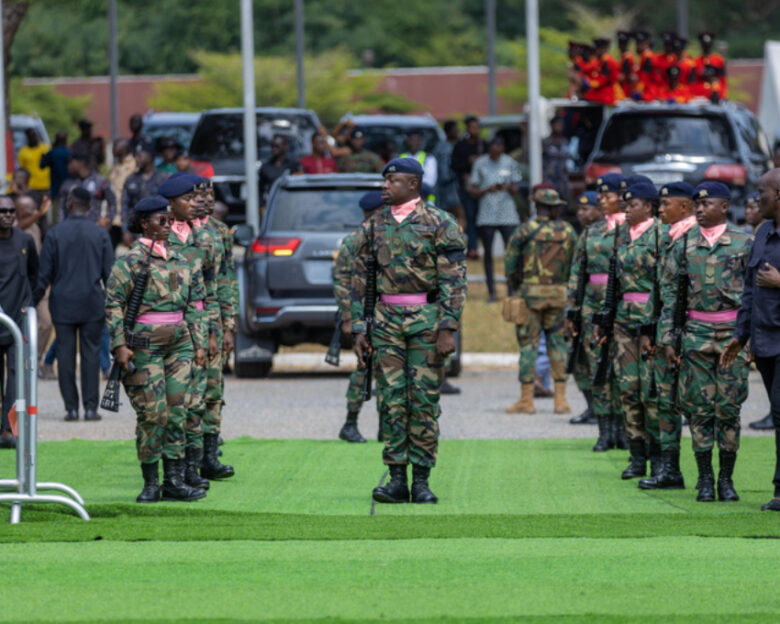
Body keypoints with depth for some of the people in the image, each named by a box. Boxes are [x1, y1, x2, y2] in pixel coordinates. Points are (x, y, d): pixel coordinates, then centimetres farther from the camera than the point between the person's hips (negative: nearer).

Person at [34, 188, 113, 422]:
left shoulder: (55, 233, -3)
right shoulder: (100, 234, 1)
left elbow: (44, 273, -2)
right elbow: (109, 273, 3)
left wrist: (34, 300, 7)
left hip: (62, 303, -1)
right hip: (92, 303, 1)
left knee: (65, 354, 2)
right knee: (91, 353, 3)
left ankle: (71, 407, 0)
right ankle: (90, 407, -1)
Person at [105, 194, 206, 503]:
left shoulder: (177, 259, 14)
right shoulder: (130, 261, -6)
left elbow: (192, 304, 19)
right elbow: (113, 304, -8)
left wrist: (197, 343, 15)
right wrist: (120, 344, -15)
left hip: (178, 342, 6)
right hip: (145, 344, -6)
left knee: (177, 411, 3)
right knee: (152, 414, -6)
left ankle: (174, 480, 5)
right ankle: (150, 483, 2)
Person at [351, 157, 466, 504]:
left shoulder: (440, 225, -3)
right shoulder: (373, 228, 9)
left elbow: (454, 282, -6)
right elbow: (359, 282, 13)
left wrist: (448, 329, -13)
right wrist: (359, 330, 6)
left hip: (427, 319, -3)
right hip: (386, 319, 3)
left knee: (424, 399, -2)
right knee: (390, 399, -1)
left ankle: (421, 481, 3)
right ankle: (397, 480, 2)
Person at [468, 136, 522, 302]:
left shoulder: (510, 163, 8)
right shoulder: (480, 163, 3)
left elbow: (516, 189, 10)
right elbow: (472, 191, 4)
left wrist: (509, 188, -13)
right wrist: (486, 190, -15)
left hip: (508, 215, 1)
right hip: (486, 217, -1)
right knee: (488, 252, 2)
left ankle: (512, 290, 0)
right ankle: (491, 291, 6)